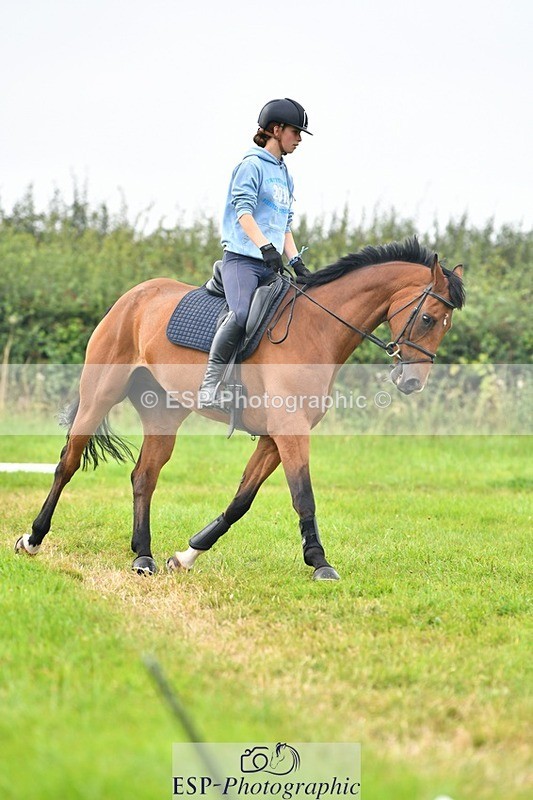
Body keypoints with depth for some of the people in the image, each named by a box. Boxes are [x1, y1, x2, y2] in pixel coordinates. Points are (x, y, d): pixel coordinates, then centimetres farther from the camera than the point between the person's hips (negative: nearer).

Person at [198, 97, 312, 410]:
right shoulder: (252, 164, -2)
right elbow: (243, 211, -15)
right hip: (242, 258, -9)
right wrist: (265, 246, -28)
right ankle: (210, 385, -26)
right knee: (242, 313, -32)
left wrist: (296, 261, 11)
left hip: (271, 265, 9)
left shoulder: (285, 176, 24)